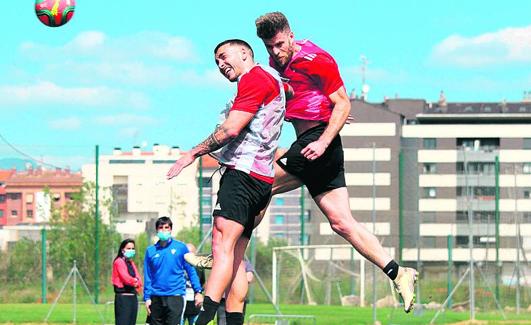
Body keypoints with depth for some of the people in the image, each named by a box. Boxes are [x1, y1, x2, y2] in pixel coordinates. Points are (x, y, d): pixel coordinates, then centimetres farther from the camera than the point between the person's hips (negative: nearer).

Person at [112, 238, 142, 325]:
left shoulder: (131, 263, 17)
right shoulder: (119, 262, -6)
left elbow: (139, 281, 10)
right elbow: (126, 278, -16)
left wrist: (135, 283, -9)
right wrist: (135, 281, 1)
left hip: (133, 297, 8)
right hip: (123, 297, -8)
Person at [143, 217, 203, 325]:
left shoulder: (180, 247, 1)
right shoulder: (151, 251, 7)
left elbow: (191, 270, 2)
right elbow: (148, 277, 9)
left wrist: (198, 291, -4)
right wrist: (147, 297, 3)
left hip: (175, 295, -3)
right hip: (156, 297, 3)